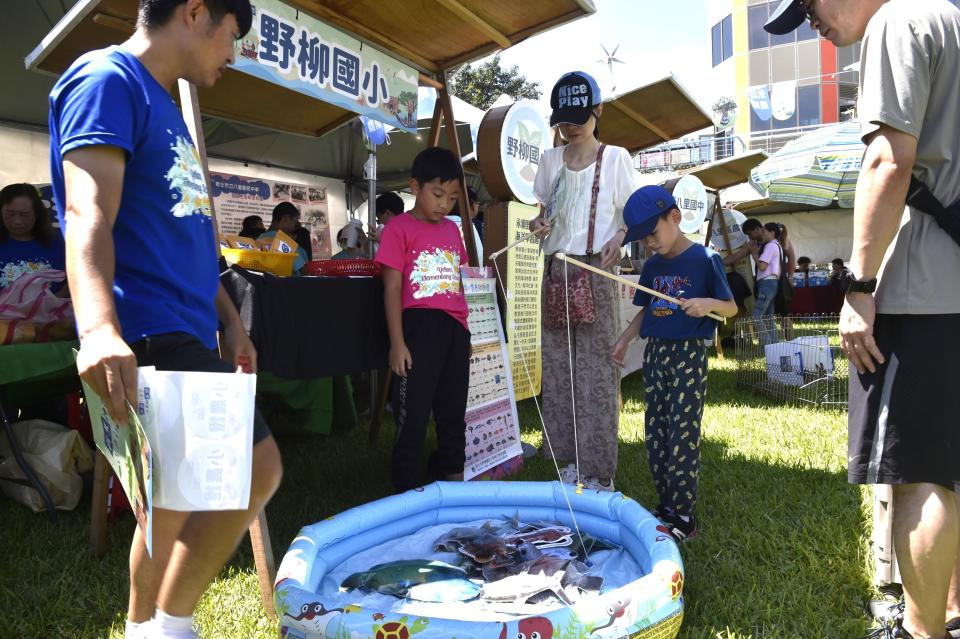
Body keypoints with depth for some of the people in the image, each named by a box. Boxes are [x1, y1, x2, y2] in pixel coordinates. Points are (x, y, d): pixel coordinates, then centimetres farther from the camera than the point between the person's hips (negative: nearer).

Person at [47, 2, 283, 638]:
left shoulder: (163, 105, 23)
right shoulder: (107, 80, -6)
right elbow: (89, 214, -21)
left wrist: (230, 321, 26)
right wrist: (98, 327, -36)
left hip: (182, 332, 10)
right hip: (149, 334, -10)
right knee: (256, 466, -15)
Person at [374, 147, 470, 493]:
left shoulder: (452, 230, 13)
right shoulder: (399, 228, -6)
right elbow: (392, 289, -9)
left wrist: (465, 331, 15)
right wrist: (397, 342, -13)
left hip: (456, 328, 6)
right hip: (420, 327, -6)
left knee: (454, 410, 17)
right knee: (413, 412, 2)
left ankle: (451, 472, 33)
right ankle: (407, 485, 17)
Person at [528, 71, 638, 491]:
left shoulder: (616, 158, 3)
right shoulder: (550, 160, 13)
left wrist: (619, 238, -16)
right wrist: (538, 223, -4)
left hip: (596, 271, -4)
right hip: (556, 268, 4)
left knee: (597, 368, -6)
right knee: (558, 366, 4)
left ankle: (598, 469, 1)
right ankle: (570, 460, 14)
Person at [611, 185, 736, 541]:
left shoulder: (705, 259, -8)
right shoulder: (652, 266, 11)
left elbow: (731, 308, -4)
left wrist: (708, 304, -24)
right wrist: (625, 339, 8)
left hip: (688, 354, -6)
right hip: (655, 353, 7)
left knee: (682, 435, -5)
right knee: (655, 434, 9)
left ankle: (684, 516, 5)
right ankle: (666, 506, 21)